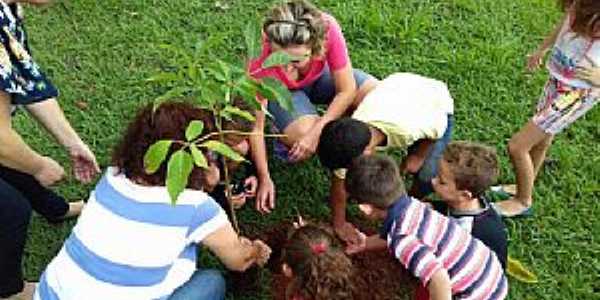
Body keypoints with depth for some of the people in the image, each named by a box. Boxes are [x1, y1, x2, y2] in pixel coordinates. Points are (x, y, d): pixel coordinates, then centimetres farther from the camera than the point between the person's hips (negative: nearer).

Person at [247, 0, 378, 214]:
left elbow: (346, 90, -26)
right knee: (301, 135, -32)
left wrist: (316, 133, -34)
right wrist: (264, 178, -27)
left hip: (320, 76, 3)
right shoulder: (261, 60, -38)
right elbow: (256, 126, -26)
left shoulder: (327, 29, -38)